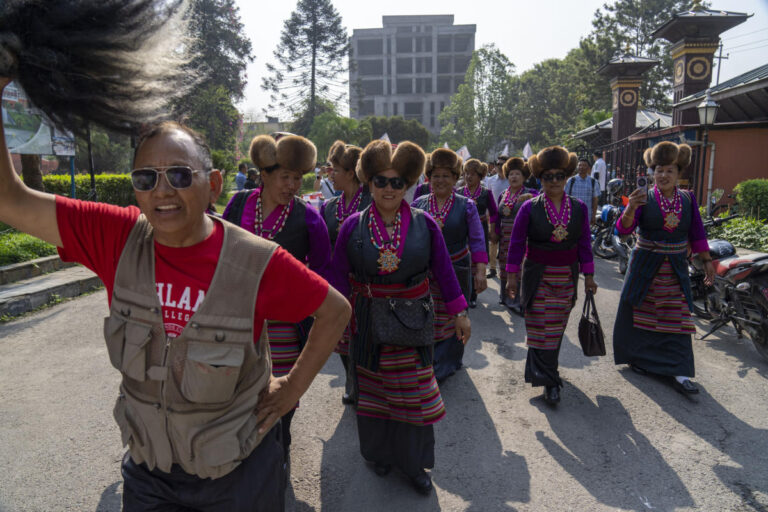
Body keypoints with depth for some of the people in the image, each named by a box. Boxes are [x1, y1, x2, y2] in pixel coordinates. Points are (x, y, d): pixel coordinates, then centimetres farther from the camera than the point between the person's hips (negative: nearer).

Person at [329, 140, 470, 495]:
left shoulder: (424, 225, -5)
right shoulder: (353, 226, -6)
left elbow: (444, 272, 1)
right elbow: (339, 275, 0)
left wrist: (459, 313, 3)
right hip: (367, 320, 0)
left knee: (412, 392, 8)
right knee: (371, 389, 14)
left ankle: (413, 462, 29)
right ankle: (379, 453, 39)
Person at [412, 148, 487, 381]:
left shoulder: (466, 206, -1)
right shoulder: (418, 204, 3)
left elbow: (477, 241, -3)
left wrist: (480, 271, -10)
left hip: (457, 271, -1)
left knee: (453, 318, 9)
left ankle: (446, 365, 26)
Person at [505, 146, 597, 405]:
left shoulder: (579, 208, 0)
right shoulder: (530, 208, -8)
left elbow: (584, 244, 6)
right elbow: (516, 243, -5)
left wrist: (589, 276, 5)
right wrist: (512, 275, -7)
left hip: (567, 277, 3)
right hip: (537, 275, -3)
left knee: (557, 327, 12)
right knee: (540, 328, -3)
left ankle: (544, 371, 31)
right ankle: (549, 381, 6)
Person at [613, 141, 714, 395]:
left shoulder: (688, 199, 4)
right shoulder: (644, 198, -7)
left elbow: (697, 234, 11)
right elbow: (624, 228, -19)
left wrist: (707, 261, 10)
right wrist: (630, 208, -38)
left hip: (676, 269, 3)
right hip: (645, 267, -2)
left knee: (677, 319, 1)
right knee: (639, 314, 8)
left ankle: (678, 372, 5)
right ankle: (636, 356, 27)